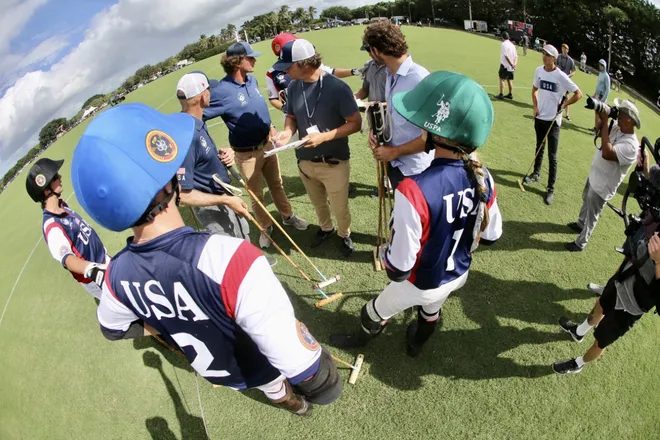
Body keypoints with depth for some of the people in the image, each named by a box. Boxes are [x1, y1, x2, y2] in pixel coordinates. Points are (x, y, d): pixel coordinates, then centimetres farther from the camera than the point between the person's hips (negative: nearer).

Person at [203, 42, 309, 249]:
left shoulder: (252, 79, -1)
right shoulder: (221, 91, -23)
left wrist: (270, 126, 17)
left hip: (267, 144, 6)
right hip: (247, 154, -6)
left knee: (277, 184, 22)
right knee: (256, 194, 13)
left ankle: (288, 216, 42)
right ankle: (265, 227, 34)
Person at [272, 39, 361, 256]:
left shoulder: (337, 88, -21)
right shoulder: (293, 87, -5)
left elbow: (355, 122, -17)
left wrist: (324, 136, -27)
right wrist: (288, 131, -16)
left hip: (334, 163, -4)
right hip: (304, 162, 5)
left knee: (339, 207, 13)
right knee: (318, 203, 26)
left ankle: (344, 234, 43)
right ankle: (325, 228, 54)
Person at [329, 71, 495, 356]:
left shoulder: (414, 191, -39)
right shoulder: (480, 177, -18)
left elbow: (399, 268, -30)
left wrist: (384, 253, -9)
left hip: (422, 285, -5)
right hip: (459, 275, 5)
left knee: (375, 313, 26)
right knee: (431, 311, 36)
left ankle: (361, 339, 57)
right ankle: (416, 343, 66)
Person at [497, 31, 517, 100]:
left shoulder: (504, 44, -11)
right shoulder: (512, 45, 12)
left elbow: (506, 56, -20)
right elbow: (516, 56, 8)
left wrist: (511, 64, -18)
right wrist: (514, 64, -1)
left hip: (505, 65, -7)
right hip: (511, 67, 7)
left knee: (502, 79, -1)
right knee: (509, 80, 13)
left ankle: (501, 95, -5)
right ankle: (510, 94, 17)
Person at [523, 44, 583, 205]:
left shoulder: (561, 76, -17)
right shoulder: (538, 71, -1)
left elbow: (578, 94, -11)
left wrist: (563, 105, -17)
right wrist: (535, 106, 4)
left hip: (553, 120, -5)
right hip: (539, 117, 5)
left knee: (552, 156, -3)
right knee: (539, 148, 22)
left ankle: (551, 189, 3)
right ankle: (536, 174, 41)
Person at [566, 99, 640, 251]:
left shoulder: (631, 145, -32)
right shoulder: (616, 127, -8)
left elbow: (607, 153, -44)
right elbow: (599, 131, 6)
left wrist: (605, 122, -39)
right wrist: (600, 113, -16)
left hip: (602, 186, -8)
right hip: (594, 176, 9)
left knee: (591, 216, 9)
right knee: (586, 202, 32)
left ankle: (580, 243, 26)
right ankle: (580, 224, 57)